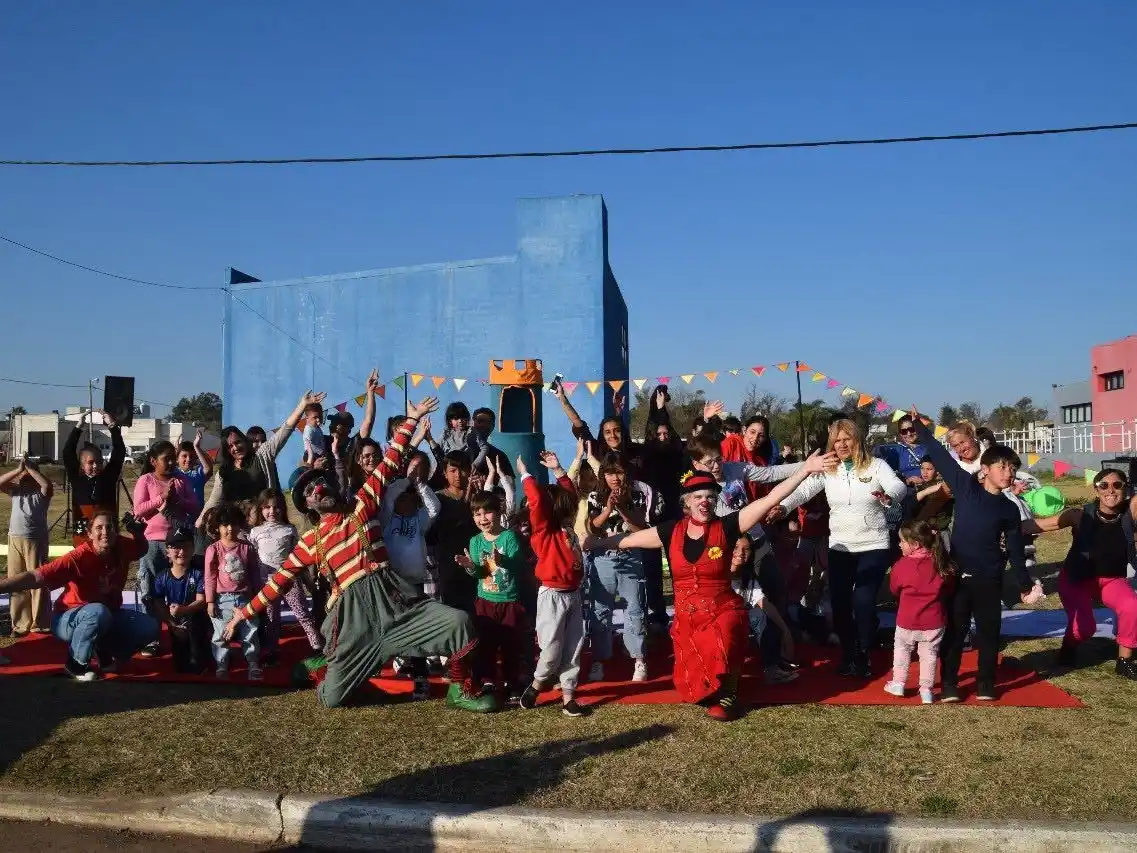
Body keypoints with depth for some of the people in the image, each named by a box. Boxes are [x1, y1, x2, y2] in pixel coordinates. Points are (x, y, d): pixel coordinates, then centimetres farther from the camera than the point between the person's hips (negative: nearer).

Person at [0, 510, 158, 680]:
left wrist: (138, 531, -10)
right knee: (98, 612, -39)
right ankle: (76, 664, -12)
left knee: (149, 627, -14)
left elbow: (143, 547, 11)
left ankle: (106, 653, 14)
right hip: (70, 620, -5)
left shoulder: (122, 548, -12)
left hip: (109, 617, 5)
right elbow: (35, 577, -36)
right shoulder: (78, 558, -29)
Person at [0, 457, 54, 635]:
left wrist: (30, 468, -15)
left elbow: (48, 485, -23)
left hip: (36, 541, -4)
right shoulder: (15, 490, 9)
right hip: (15, 540, 4)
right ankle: (20, 624, 17)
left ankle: (40, 624, 6)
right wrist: (19, 469, -11)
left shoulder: (42, 493, -1)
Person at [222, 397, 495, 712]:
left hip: (394, 598, 0)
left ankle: (460, 690, 2)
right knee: (330, 699, -1)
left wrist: (411, 420, 7)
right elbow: (279, 581, 18)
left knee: (459, 622, -20)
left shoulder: (362, 506, 12)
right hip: (354, 615, 0)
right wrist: (244, 613, 14)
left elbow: (389, 464, 9)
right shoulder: (310, 542, 14)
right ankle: (318, 666, 36)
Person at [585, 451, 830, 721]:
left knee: (720, 651, -32)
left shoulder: (726, 527, -9)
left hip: (723, 612, -3)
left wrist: (805, 470, -21)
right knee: (693, 685, 9)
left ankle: (728, 694, 0)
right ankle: (715, 690, 46)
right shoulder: (671, 531, -1)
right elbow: (628, 539, 7)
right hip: (686, 617, 3)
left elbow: (770, 499, -15)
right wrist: (589, 544, 9)